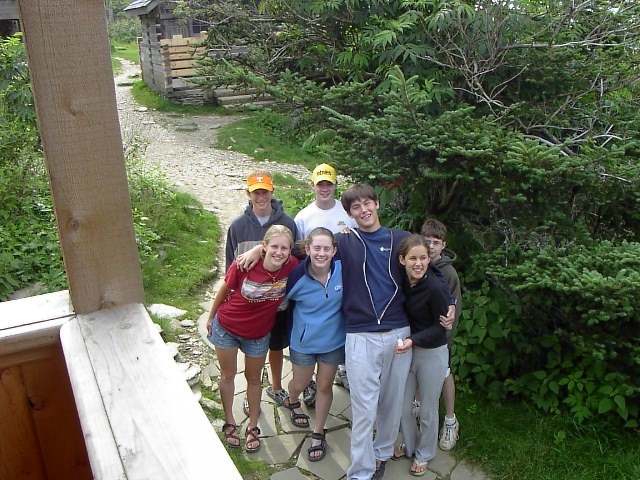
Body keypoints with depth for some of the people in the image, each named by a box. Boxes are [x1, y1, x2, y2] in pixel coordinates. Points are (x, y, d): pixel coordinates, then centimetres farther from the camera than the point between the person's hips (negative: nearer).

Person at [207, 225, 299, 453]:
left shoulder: (293, 267, -26)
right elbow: (224, 289, -10)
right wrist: (211, 317, 4)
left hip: (258, 334, 1)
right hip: (226, 327, -1)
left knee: (254, 378, 19)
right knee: (228, 375, 18)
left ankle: (253, 427, 39)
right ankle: (230, 423, 40)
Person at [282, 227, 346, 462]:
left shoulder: (343, 269, -23)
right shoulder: (297, 276, -25)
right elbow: (281, 301, -7)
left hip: (333, 340, 1)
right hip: (304, 341, -1)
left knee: (325, 387, 16)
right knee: (300, 383, 21)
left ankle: (318, 434, 38)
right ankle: (292, 402, 59)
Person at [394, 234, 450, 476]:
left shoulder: (435, 288, -23)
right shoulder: (402, 281, -8)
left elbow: (441, 326, -15)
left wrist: (413, 340, -24)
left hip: (432, 353, -4)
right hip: (407, 350, 5)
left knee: (428, 410, 13)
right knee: (402, 406, 15)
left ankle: (424, 454, 36)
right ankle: (410, 445, 41)